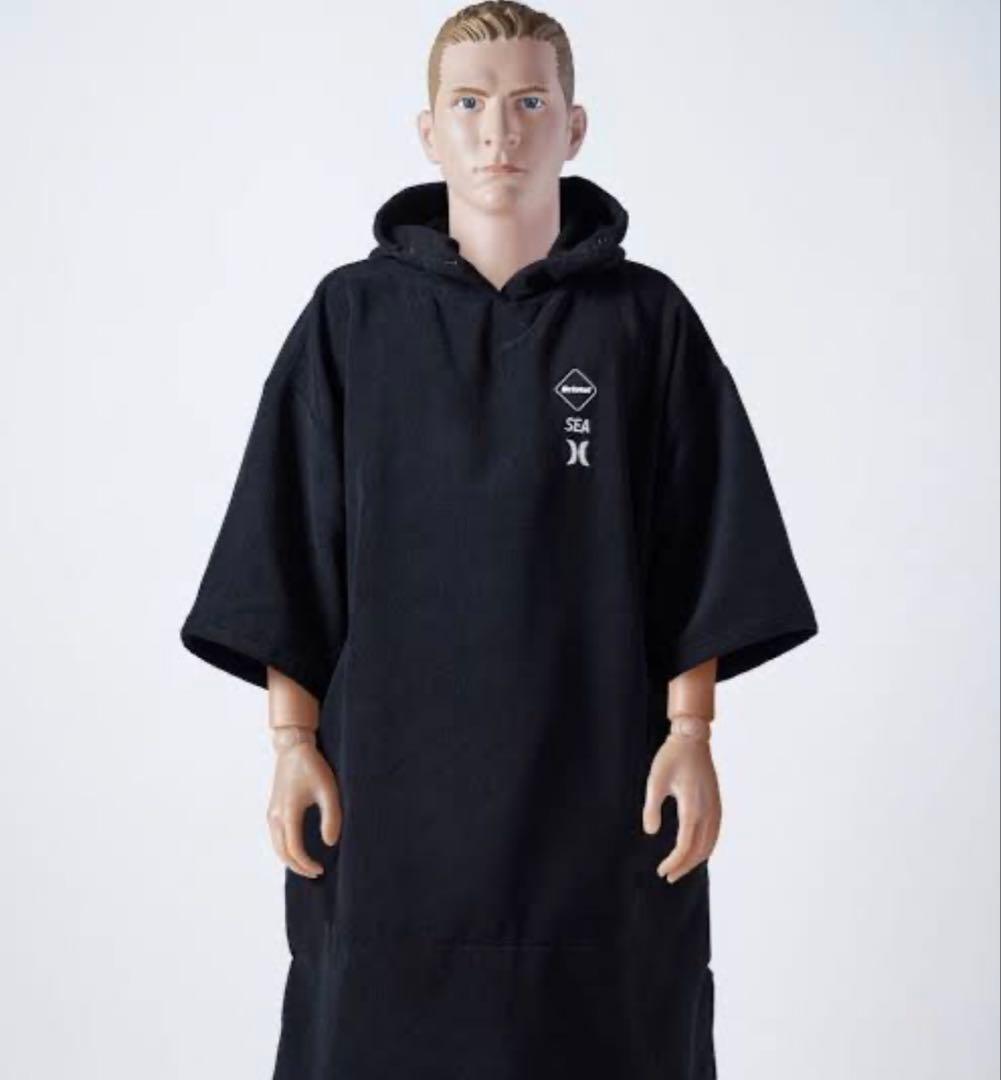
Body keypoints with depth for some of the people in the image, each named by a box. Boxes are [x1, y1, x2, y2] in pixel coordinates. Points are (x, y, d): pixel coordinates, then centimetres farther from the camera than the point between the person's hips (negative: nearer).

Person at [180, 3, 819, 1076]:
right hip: (388, 786, 1)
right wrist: (294, 740, -1)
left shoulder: (645, 320, 3)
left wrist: (689, 732, -4)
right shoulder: (352, 317, 3)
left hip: (603, 792, 0)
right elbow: (288, 555, 4)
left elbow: (702, 557, 2)